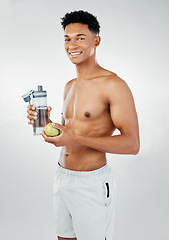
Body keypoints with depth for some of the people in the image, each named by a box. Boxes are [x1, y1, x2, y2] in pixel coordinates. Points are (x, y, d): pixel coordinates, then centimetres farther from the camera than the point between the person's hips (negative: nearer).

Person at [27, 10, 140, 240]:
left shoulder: (113, 85, -15)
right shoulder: (70, 86, 10)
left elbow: (132, 144, -21)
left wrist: (76, 139, -28)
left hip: (92, 182, -7)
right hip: (62, 176, 7)